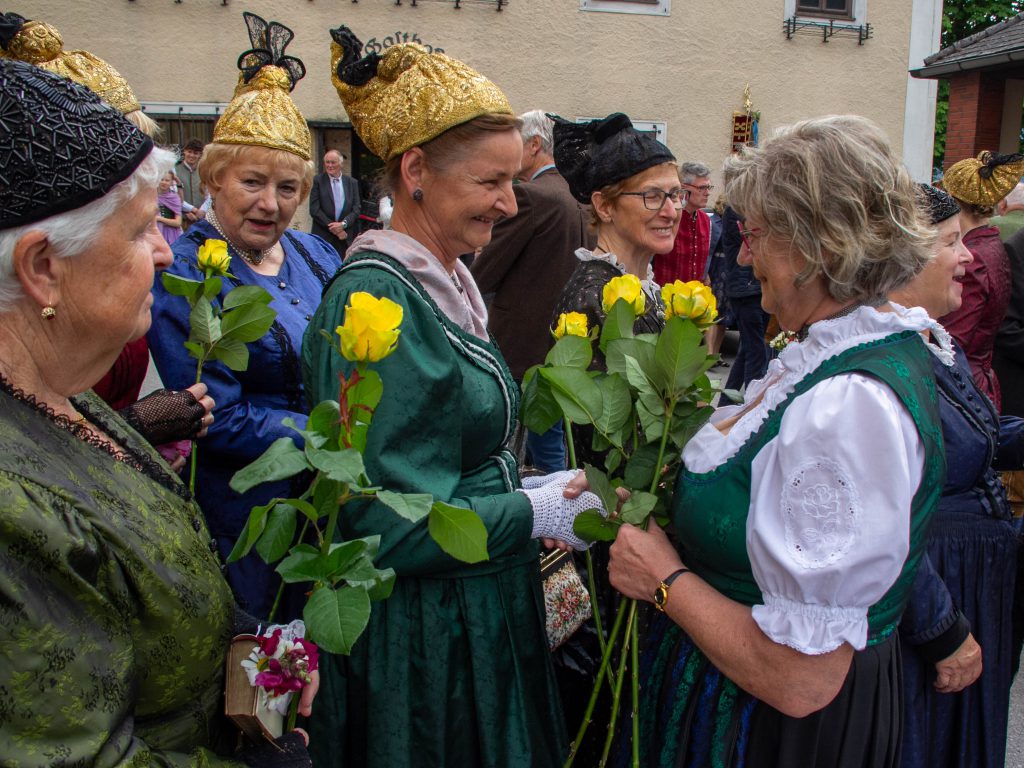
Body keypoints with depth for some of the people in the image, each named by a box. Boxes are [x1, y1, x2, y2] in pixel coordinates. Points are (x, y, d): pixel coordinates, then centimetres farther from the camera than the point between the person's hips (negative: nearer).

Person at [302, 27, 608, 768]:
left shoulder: (444, 282, 5)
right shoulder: (375, 302, -23)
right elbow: (395, 526, -25)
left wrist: (536, 486, 3)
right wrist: (539, 512, -16)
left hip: (480, 616, 9)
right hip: (419, 639, -8)